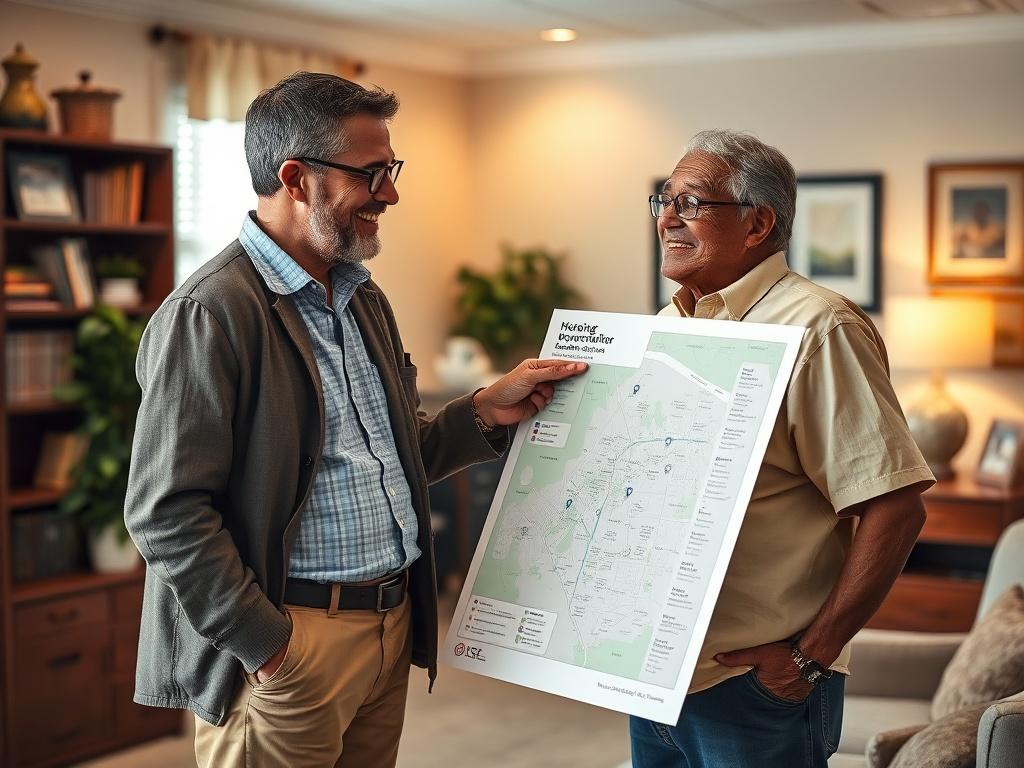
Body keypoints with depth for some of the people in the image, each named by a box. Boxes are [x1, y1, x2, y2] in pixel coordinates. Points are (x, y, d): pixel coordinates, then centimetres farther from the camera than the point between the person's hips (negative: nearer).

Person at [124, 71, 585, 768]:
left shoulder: (365, 300, 13)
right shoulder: (209, 313, -15)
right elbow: (167, 514, -19)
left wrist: (486, 411, 5)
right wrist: (268, 646, -17)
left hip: (394, 625, 8)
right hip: (286, 641, -8)